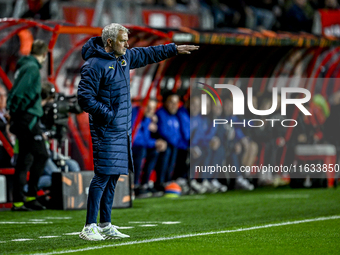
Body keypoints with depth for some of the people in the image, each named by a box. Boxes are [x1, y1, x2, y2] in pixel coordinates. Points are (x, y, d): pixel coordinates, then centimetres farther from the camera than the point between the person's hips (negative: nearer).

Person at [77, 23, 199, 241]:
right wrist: (106, 114, -18)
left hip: (122, 130, 9)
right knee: (103, 176, -12)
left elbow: (148, 54, 28)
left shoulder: (124, 58, 12)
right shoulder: (94, 65, -14)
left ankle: (105, 226, 16)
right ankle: (89, 228, -10)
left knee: (113, 176, 10)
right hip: (106, 130, -9)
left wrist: (174, 49, 32)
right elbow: (84, 97, -16)